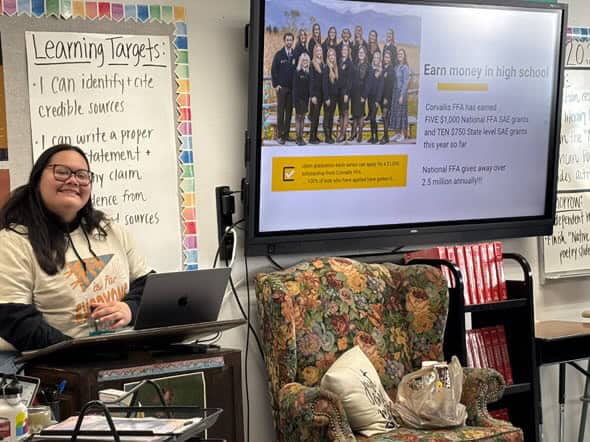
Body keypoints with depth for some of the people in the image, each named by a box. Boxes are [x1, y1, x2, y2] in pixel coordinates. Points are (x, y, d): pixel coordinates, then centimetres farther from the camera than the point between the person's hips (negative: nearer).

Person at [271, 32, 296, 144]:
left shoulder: (295, 55, 6)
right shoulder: (279, 54, 0)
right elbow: (273, 70, 0)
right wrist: (276, 84, -7)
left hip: (292, 87, 3)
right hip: (281, 87, -3)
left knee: (289, 111, 5)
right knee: (281, 111, -2)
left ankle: (286, 134, 11)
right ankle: (280, 135, -1)